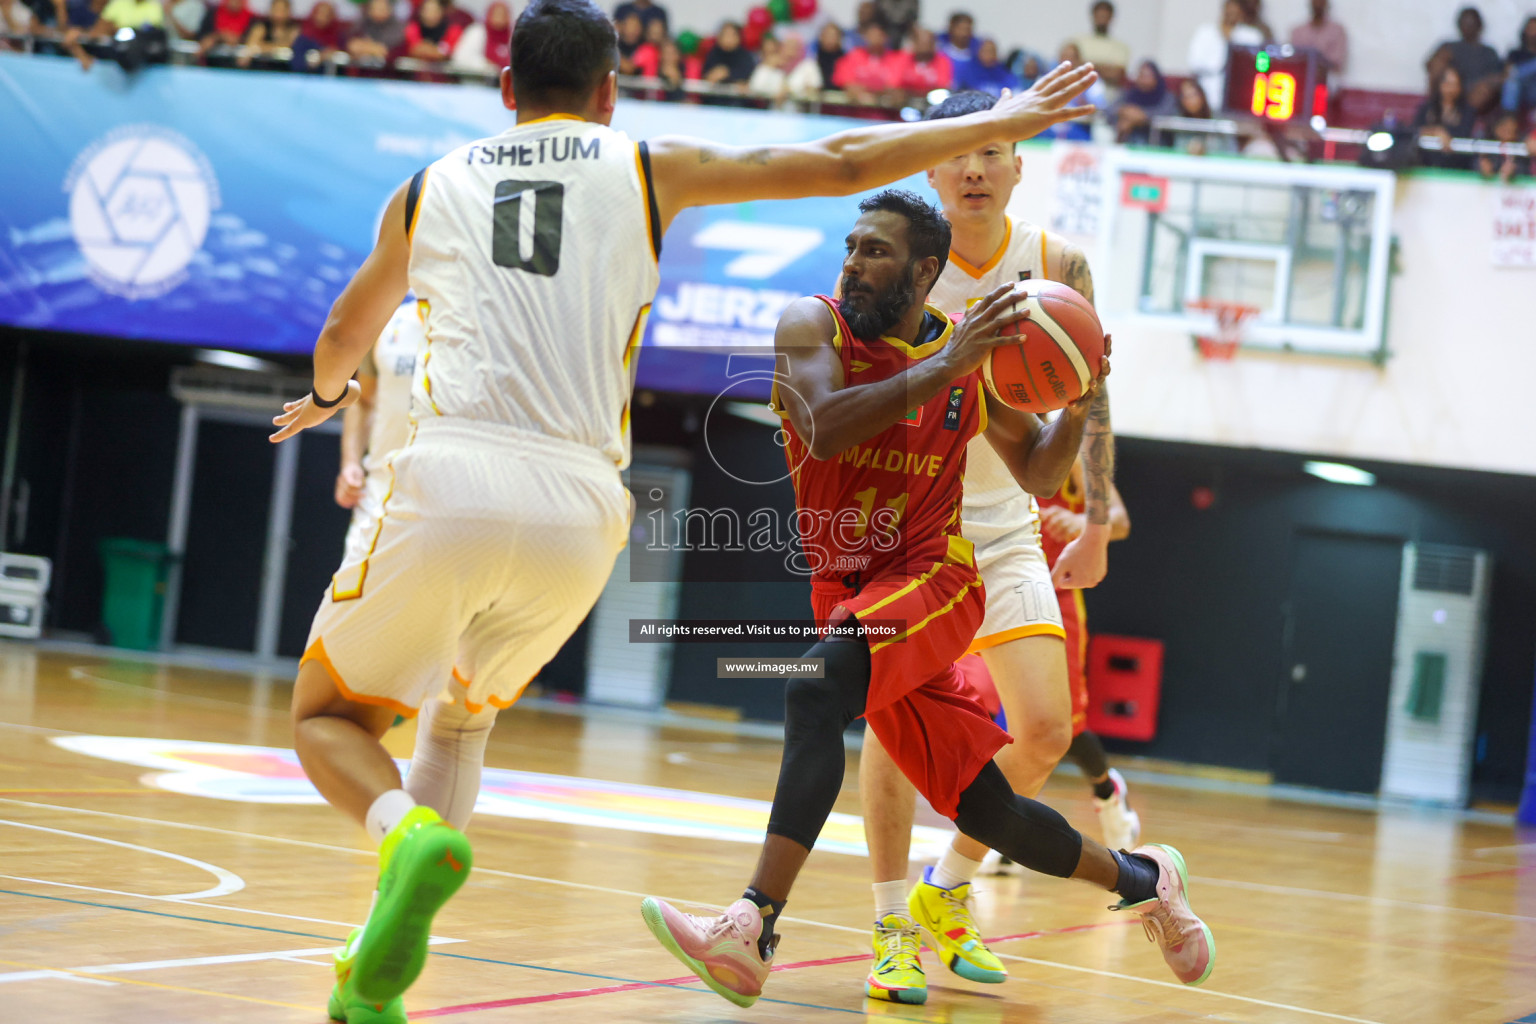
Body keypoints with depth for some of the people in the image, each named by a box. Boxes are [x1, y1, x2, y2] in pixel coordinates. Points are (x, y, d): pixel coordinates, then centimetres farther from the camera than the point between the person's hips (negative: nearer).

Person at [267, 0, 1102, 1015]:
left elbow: (343, 340, 35)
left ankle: (411, 835, -19)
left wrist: (327, 395, 58)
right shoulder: (648, 169, 14)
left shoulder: (430, 186, 19)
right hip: (578, 510, 1)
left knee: (331, 716, 15)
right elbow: (842, 164, 15)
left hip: (448, 483, -1)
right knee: (460, 716, 26)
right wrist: (1002, 123, 27)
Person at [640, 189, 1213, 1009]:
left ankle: (751, 933, -38)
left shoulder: (970, 350, 1)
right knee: (984, 811, 7)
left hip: (932, 576, -2)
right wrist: (941, 369, -29)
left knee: (816, 691, -32)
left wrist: (1078, 406, -7)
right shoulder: (815, 325, -4)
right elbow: (825, 430, -25)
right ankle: (1142, 880, 32)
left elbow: (1037, 471, 13)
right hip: (845, 587, 2)